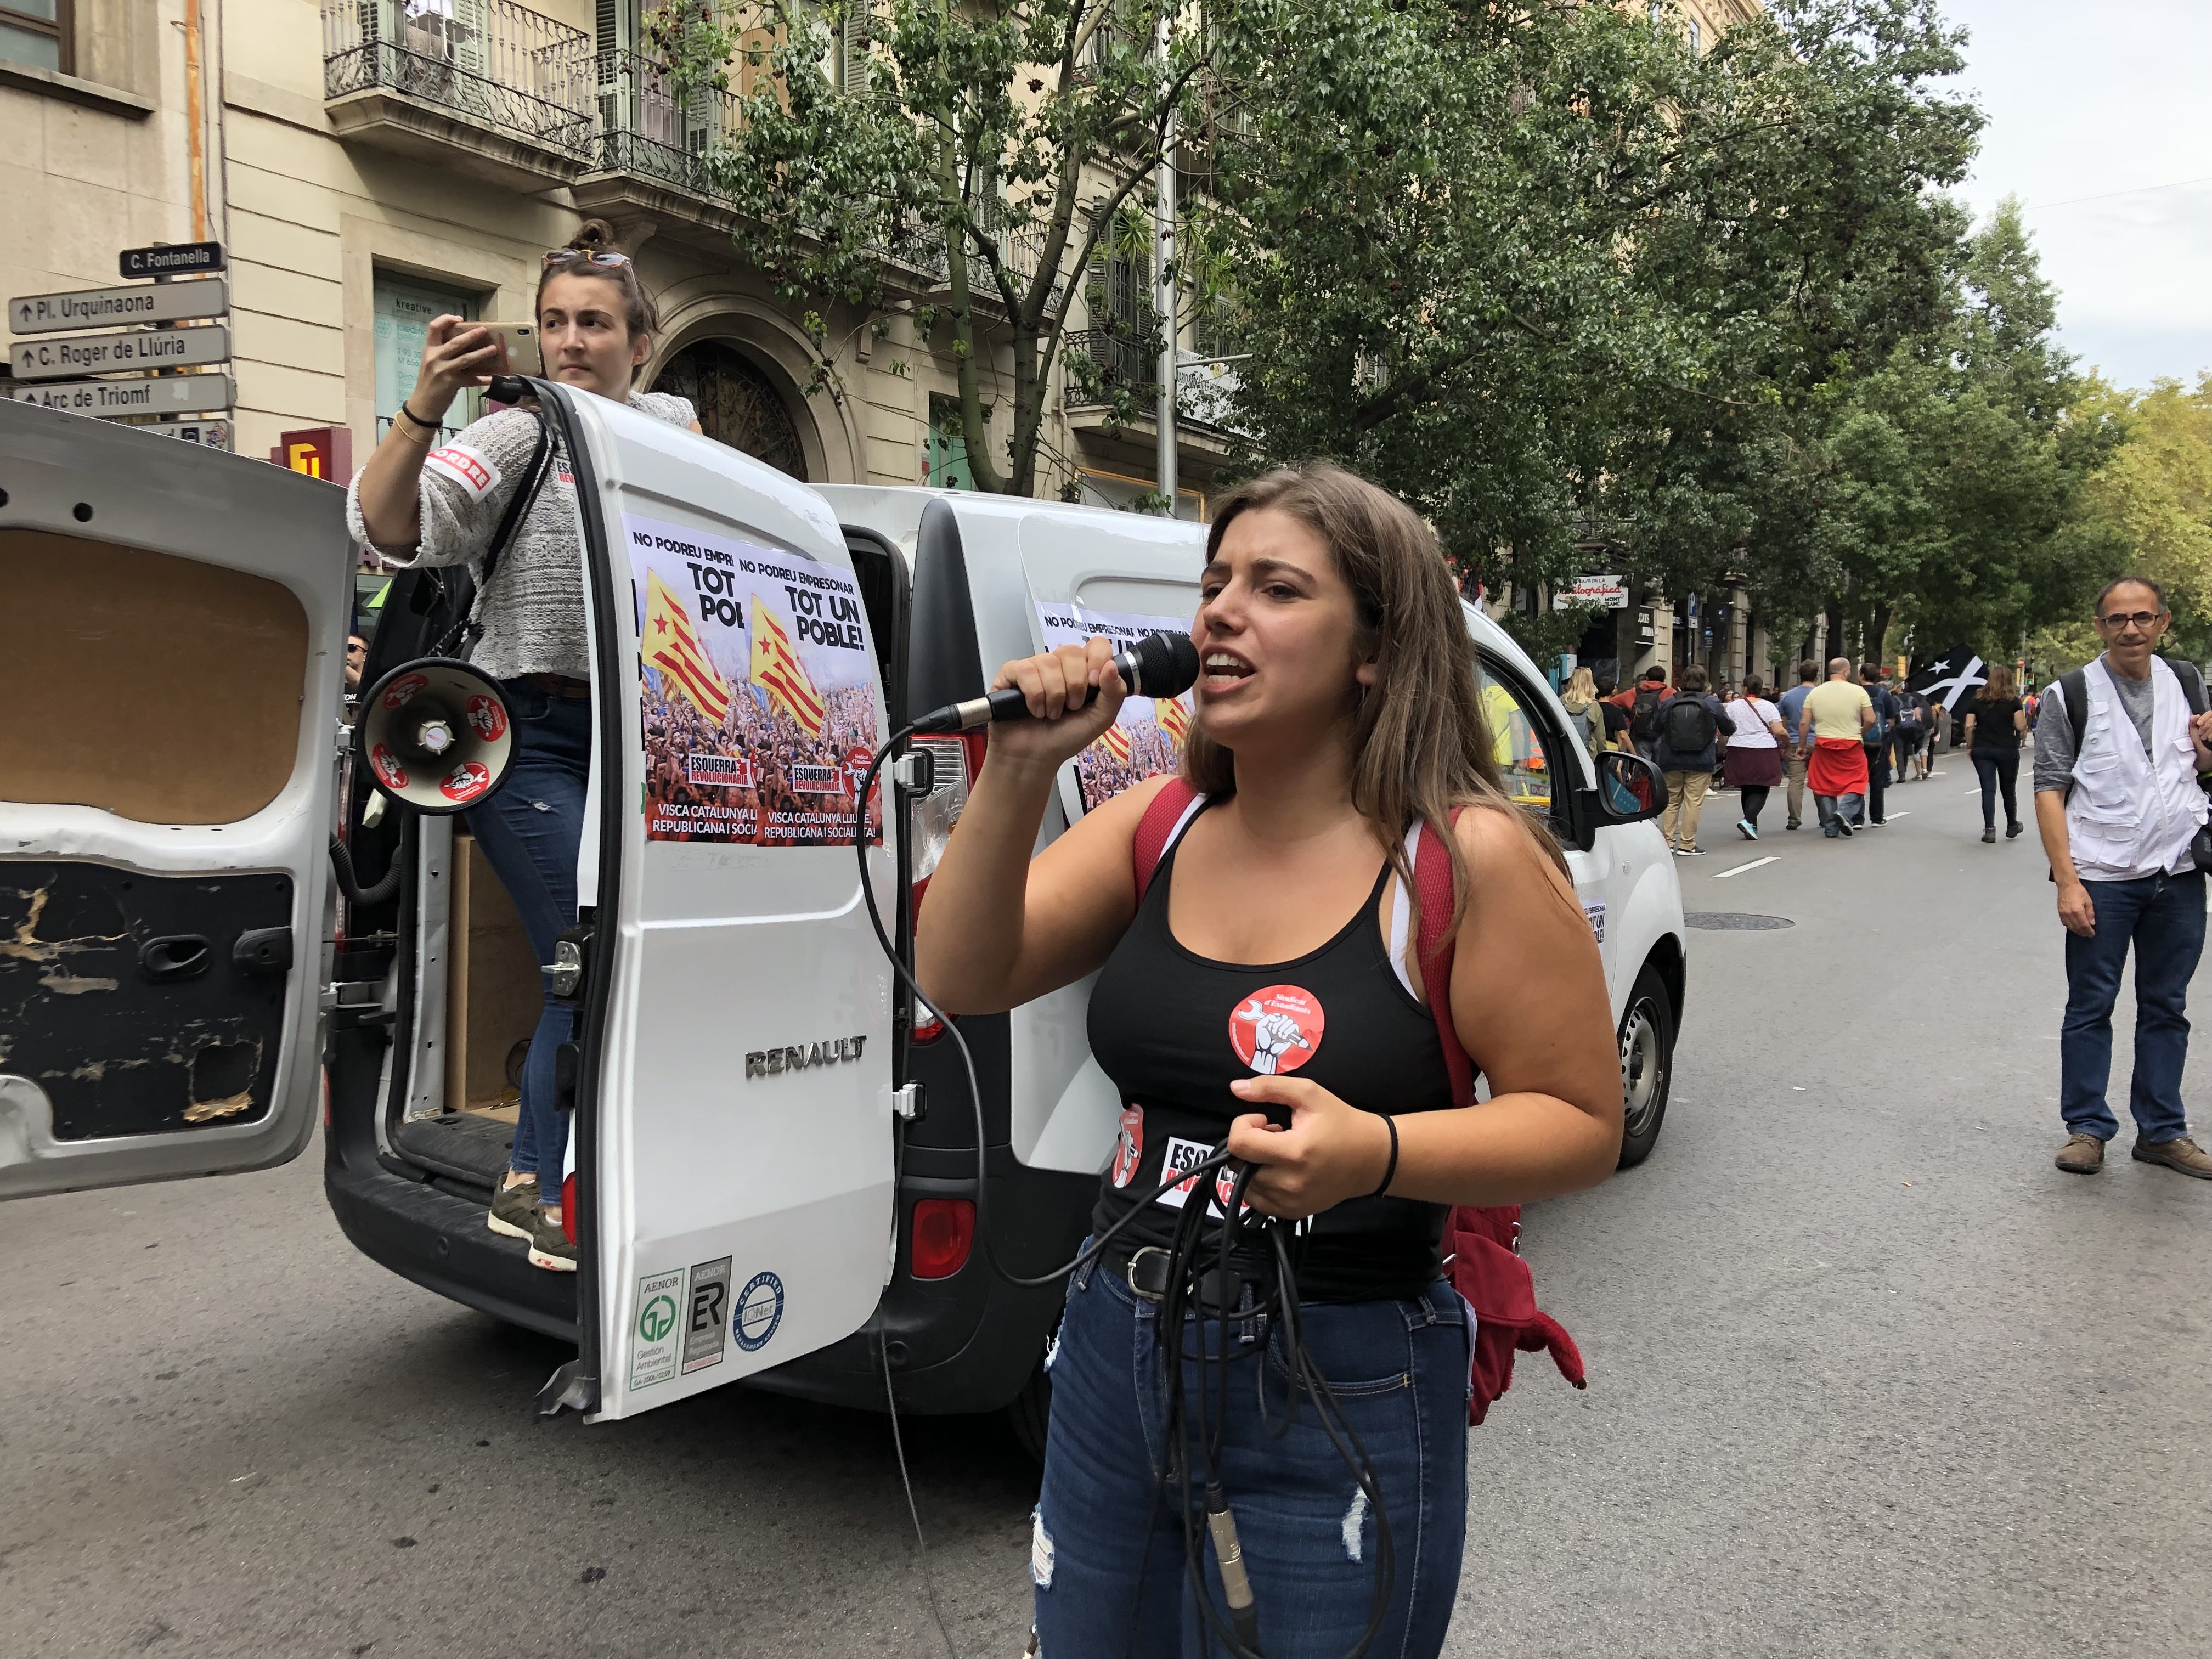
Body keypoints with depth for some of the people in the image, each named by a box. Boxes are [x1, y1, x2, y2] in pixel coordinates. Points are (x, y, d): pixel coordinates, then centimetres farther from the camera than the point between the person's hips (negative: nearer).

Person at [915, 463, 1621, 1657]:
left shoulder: (1470, 860, -14)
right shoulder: (1154, 825, 0)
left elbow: (1582, 1123, -11)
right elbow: (960, 982, -4)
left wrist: (1374, 1152, -27)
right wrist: (1018, 774, -16)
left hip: (1342, 1393, -4)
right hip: (1113, 1360, 5)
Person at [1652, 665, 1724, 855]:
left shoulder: (1669, 703, -1)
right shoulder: (1712, 703, -5)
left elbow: (1656, 729, 8)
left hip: (1671, 761, 2)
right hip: (1700, 762, -2)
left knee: (1671, 801, 13)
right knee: (1694, 802, 0)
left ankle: (1668, 841, 11)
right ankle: (1687, 845, 1)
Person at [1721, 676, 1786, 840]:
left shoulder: (1734, 706, 2)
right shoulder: (1768, 706, -4)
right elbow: (1779, 731, -7)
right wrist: (1786, 734, 14)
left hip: (1739, 752, 3)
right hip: (1764, 752, -3)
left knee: (1746, 789, 14)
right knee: (1760, 791, 2)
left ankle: (1752, 826, 18)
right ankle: (1748, 820, -19)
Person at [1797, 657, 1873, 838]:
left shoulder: (1815, 693, 3)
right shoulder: (1858, 691, -3)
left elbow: (1804, 723, 1)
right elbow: (1870, 720, -5)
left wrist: (1802, 746, 11)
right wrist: (1859, 734, 14)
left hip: (1824, 746, 2)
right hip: (1851, 746, -2)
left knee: (1826, 785, 9)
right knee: (1856, 783, 8)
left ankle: (1830, 828, 10)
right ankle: (1845, 812, -16)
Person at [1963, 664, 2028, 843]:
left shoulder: (1977, 701, 2)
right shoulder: (2013, 702, -4)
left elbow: (1969, 726, -2)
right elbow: (2021, 726, -7)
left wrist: (1969, 746, 7)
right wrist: (2023, 714, 13)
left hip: (1982, 750, 1)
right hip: (2008, 750, -1)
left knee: (1988, 789, 1)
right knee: (2008, 789, 14)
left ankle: (1989, 829, -7)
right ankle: (2012, 826, 29)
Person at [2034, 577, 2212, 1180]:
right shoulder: (2070, 695, -4)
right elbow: (2050, 789, -7)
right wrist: (2067, 880, -15)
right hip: (2101, 878, -4)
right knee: (2091, 1007, 4)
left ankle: (2162, 1131, 23)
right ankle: (2087, 1129, 14)